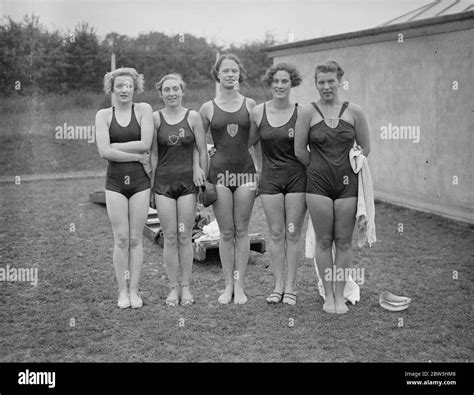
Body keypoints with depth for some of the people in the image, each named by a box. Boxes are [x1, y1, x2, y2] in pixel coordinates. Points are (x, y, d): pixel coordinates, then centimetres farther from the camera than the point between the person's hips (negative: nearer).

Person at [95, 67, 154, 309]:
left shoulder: (144, 110, 2)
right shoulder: (103, 115, 3)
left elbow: (146, 143, -11)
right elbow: (104, 151, -8)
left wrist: (115, 146, -9)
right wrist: (138, 156, -10)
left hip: (139, 180, 0)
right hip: (115, 181, 0)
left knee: (135, 239, 4)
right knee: (121, 239, 0)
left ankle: (134, 291, 13)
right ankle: (122, 291, 11)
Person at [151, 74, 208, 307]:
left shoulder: (193, 117, 2)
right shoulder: (155, 118, 2)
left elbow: (203, 151, 5)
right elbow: (153, 154, 4)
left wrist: (202, 176, -1)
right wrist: (152, 183, 1)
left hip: (187, 180, 0)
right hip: (163, 181, 0)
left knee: (185, 237, 3)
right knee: (170, 237, 3)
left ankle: (186, 287, 14)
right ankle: (173, 288, 14)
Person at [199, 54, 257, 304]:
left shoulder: (250, 105, 6)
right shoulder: (208, 108, 4)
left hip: (245, 170, 0)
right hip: (219, 171, 0)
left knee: (241, 230, 3)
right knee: (226, 232, 4)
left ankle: (239, 285, 11)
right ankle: (228, 285, 14)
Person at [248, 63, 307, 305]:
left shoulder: (301, 113, -5)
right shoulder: (258, 112, 0)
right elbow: (250, 142, 14)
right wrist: (259, 168, 11)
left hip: (297, 177, -1)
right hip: (270, 178, 2)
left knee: (293, 234, 3)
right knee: (276, 234, 6)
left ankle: (290, 286, 14)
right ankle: (277, 285, 16)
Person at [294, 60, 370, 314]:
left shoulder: (354, 112, 1)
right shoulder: (308, 112, -2)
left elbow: (365, 149, 9)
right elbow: (299, 151, 2)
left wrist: (347, 167, 10)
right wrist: (320, 168, 9)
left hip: (347, 183, 1)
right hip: (318, 183, -1)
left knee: (344, 241, 5)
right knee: (324, 241, 4)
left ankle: (340, 295, 17)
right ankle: (328, 295, 17)